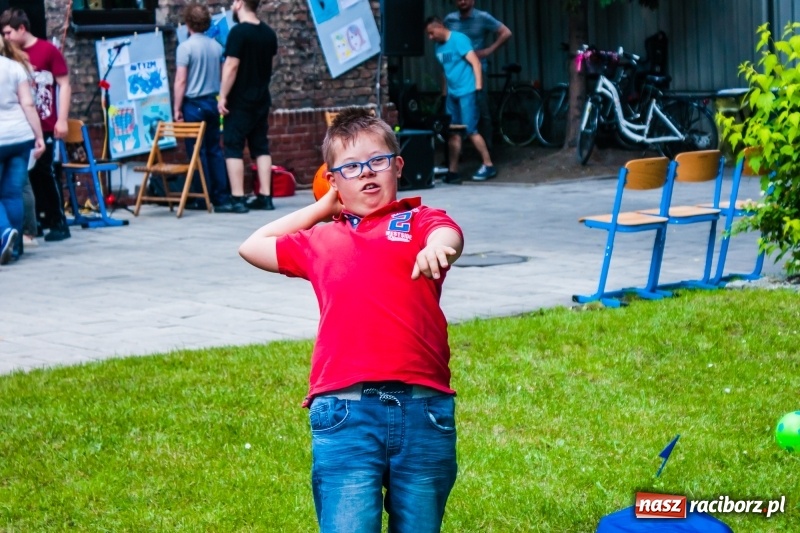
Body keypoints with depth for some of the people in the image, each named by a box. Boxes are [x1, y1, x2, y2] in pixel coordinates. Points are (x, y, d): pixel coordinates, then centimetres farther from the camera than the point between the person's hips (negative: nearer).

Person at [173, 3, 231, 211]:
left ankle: (202, 198, 2)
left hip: (193, 103, -5)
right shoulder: (216, 46, 5)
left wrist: (177, 108, -7)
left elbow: (181, 81, -13)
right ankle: (222, 196, 7)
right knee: (214, 149, 9)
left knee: (197, 151, 0)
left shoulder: (185, 47, -12)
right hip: (212, 102, 5)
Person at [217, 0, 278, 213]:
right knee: (261, 147, 11)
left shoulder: (238, 32, -15)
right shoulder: (269, 33, 7)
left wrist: (223, 96, -14)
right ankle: (265, 196, 9)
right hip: (262, 98, 7)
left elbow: (231, 66, -18)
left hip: (240, 100, -7)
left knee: (233, 148, -3)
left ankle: (238, 199, -8)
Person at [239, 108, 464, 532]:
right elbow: (253, 247, 38)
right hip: (344, 409, 1)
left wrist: (437, 247, -35)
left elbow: (448, 235, -9)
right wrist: (323, 207, 32)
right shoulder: (320, 240, 23)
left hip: (423, 407, -1)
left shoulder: (420, 221, 15)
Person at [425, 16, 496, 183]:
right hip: (452, 93, 8)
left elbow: (475, 62, -16)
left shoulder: (459, 39, -11)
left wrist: (478, 84, -23)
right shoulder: (438, 46, 12)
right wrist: (445, 92, 21)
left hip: (466, 92, -8)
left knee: (471, 130, -9)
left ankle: (488, 166, -1)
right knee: (453, 133, 7)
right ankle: (453, 172, 9)